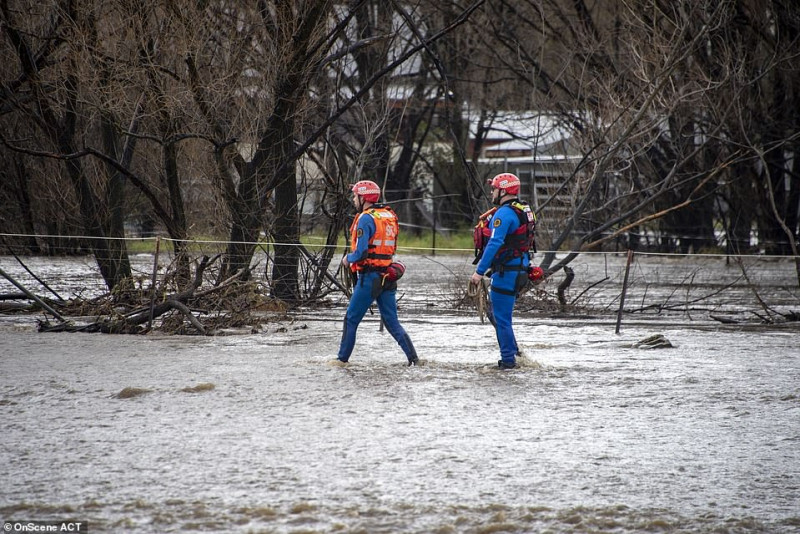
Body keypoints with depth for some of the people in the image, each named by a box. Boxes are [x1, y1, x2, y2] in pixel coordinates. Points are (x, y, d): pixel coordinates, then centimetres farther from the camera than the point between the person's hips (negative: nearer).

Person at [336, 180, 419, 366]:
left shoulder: (366, 219, -13)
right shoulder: (390, 216, 11)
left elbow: (361, 253, -20)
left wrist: (348, 259, 1)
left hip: (369, 277, -7)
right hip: (387, 277, 7)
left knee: (351, 319, 5)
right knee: (391, 321, 8)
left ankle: (342, 359, 10)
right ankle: (413, 358, -4)